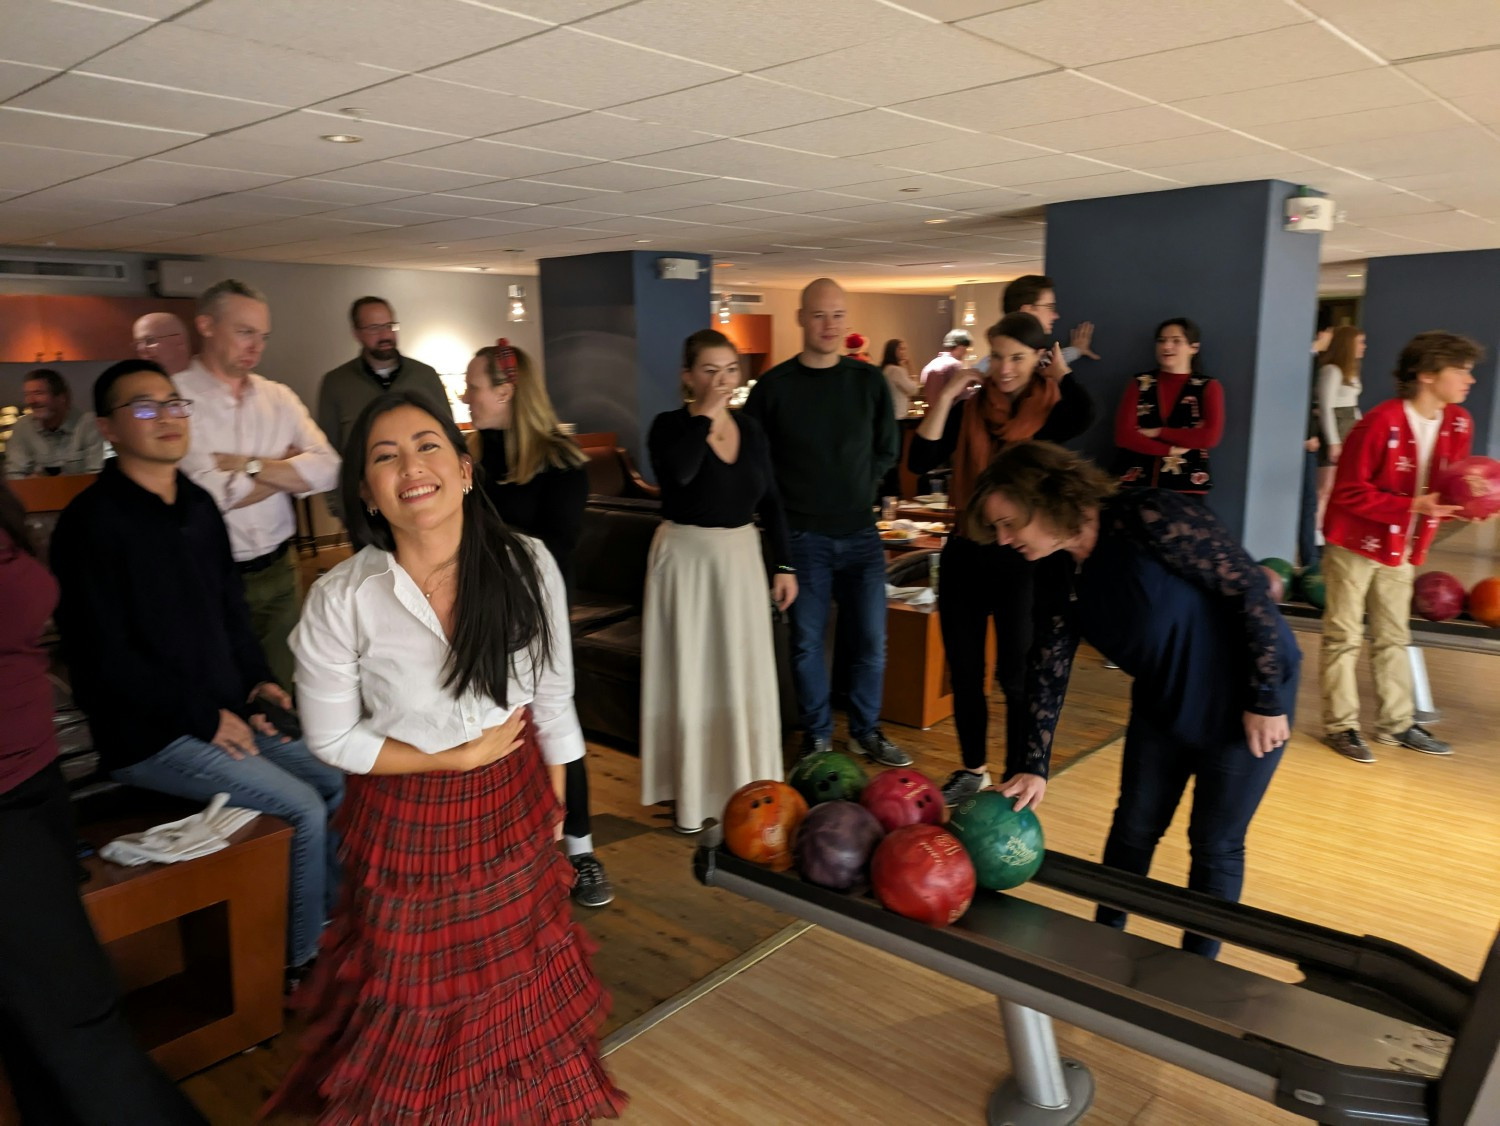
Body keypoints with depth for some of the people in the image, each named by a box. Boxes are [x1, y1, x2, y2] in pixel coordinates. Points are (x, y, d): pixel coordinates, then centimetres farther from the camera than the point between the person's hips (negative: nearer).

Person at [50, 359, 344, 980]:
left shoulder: (199, 507, 10)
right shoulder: (92, 522, -14)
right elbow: (103, 656, -17)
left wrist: (254, 680, 4)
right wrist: (202, 716, -16)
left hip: (224, 715, 8)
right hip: (148, 736, -8)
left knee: (336, 781, 1)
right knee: (301, 807, -16)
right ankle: (302, 967, 3)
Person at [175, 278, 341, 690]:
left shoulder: (279, 397, 8)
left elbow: (327, 469, -5)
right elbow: (205, 494, -18)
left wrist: (247, 464, -14)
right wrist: (287, 467, -4)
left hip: (278, 572, 4)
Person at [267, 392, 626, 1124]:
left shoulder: (527, 566, -16)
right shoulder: (340, 600, -21)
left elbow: (553, 695, -3)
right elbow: (333, 740, -11)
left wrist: (555, 798, 6)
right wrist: (458, 758, -15)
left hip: (513, 807, 2)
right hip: (406, 821, -2)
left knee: (520, 981, 21)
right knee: (422, 996, 17)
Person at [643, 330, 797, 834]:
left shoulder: (751, 429, 5)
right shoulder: (670, 426, -9)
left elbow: (771, 502, 10)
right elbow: (678, 473, -31)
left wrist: (785, 565, 6)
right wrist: (704, 416, -21)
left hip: (742, 557, 4)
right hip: (685, 557, -4)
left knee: (745, 675, 10)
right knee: (691, 676, 4)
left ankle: (747, 788, 26)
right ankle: (691, 794, 17)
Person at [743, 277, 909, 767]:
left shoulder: (869, 381, 3)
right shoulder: (773, 386, -3)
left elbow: (887, 449, 13)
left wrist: (858, 488, 6)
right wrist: (791, 497, -2)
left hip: (859, 532, 2)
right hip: (801, 537, -2)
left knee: (871, 639, 6)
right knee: (807, 641, 6)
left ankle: (866, 730, 25)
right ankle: (817, 734, 22)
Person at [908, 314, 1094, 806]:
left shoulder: (1052, 412, -4)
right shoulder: (969, 410, 3)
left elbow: (1084, 414, -30)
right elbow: (919, 460, -10)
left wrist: (1060, 370, -11)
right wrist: (948, 394, -11)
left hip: (1022, 560, -3)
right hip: (965, 553, 4)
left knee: (1016, 676, 3)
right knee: (963, 673, 12)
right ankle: (973, 770, 31)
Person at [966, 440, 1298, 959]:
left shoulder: (1150, 518, -28)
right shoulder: (1057, 575, -7)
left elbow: (1249, 587, -24)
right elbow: (1048, 672, -5)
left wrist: (1267, 698, -20)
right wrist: (1031, 766, -12)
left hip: (1242, 701, -6)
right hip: (1162, 702, 6)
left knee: (1215, 845, 5)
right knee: (1133, 829, 14)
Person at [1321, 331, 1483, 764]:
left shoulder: (1459, 424, 0)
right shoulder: (1381, 422, -22)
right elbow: (1349, 493, -20)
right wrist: (1413, 506, -25)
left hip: (1403, 548, 7)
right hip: (1355, 543, -7)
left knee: (1393, 637, 15)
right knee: (1344, 637, 2)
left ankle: (1397, 723, 25)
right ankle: (1340, 725, 11)